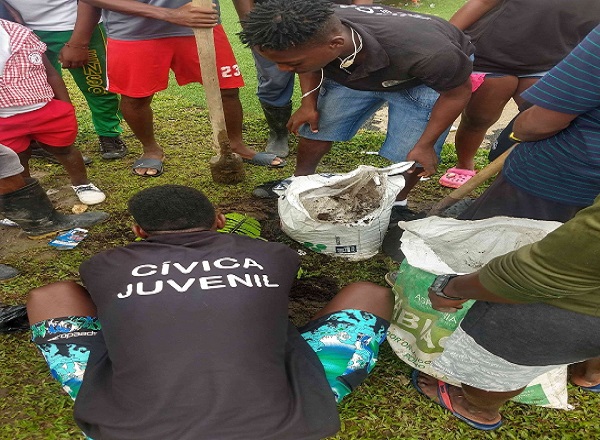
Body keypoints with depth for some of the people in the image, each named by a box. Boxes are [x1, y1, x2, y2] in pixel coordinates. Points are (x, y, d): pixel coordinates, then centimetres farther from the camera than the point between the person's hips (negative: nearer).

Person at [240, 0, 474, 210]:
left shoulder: (422, 52, -44)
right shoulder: (311, 36, -31)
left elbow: (458, 92, -23)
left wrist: (424, 146, -20)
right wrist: (309, 102, -13)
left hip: (426, 79, -3)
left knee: (406, 153, -13)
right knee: (315, 127, 4)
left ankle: (396, 203, 15)